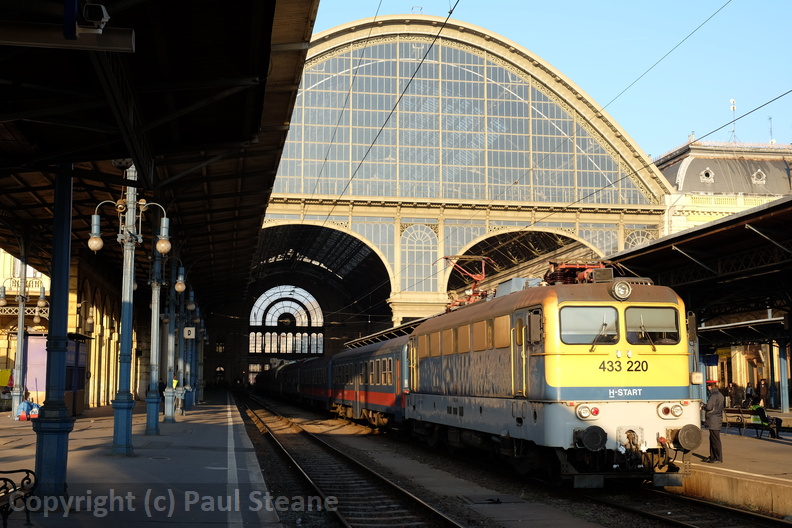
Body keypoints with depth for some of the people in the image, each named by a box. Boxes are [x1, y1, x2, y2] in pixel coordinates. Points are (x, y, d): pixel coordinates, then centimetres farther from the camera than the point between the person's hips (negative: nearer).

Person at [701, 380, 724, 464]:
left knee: (715, 440, -5)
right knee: (712, 439, 16)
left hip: (713, 421, -10)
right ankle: (712, 457, 22)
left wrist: (703, 406, -1)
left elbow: (709, 407, -21)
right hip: (718, 419, 10)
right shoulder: (720, 395, 16)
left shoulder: (714, 395, -15)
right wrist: (705, 406, 14)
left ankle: (719, 459, -2)